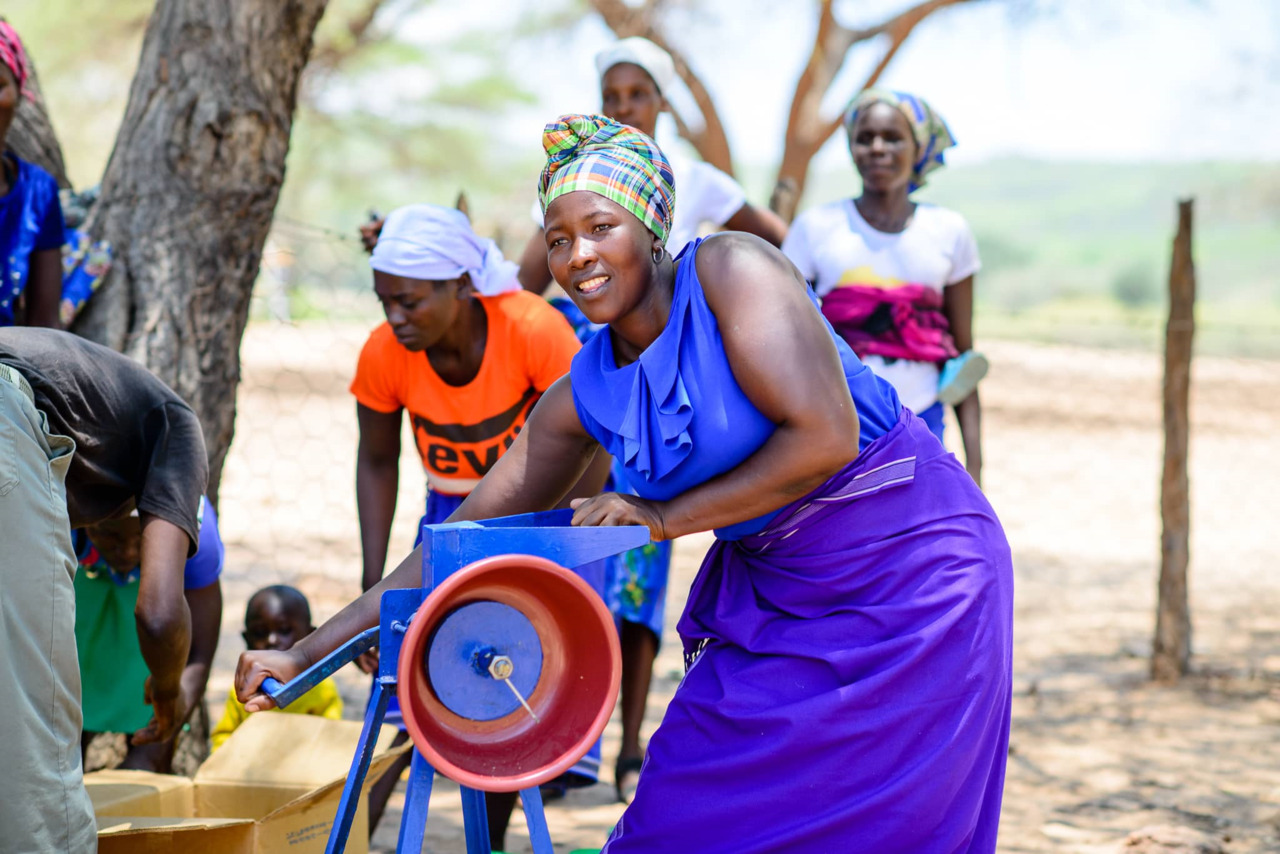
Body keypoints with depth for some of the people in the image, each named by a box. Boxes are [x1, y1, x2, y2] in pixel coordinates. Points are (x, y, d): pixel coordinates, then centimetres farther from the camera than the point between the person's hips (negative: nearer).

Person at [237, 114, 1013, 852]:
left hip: (909, 568, -6)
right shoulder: (585, 396, 0)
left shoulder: (731, 272, -17)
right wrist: (306, 654, -2)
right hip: (771, 595, 6)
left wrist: (668, 515, -16)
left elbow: (825, 437, -25)